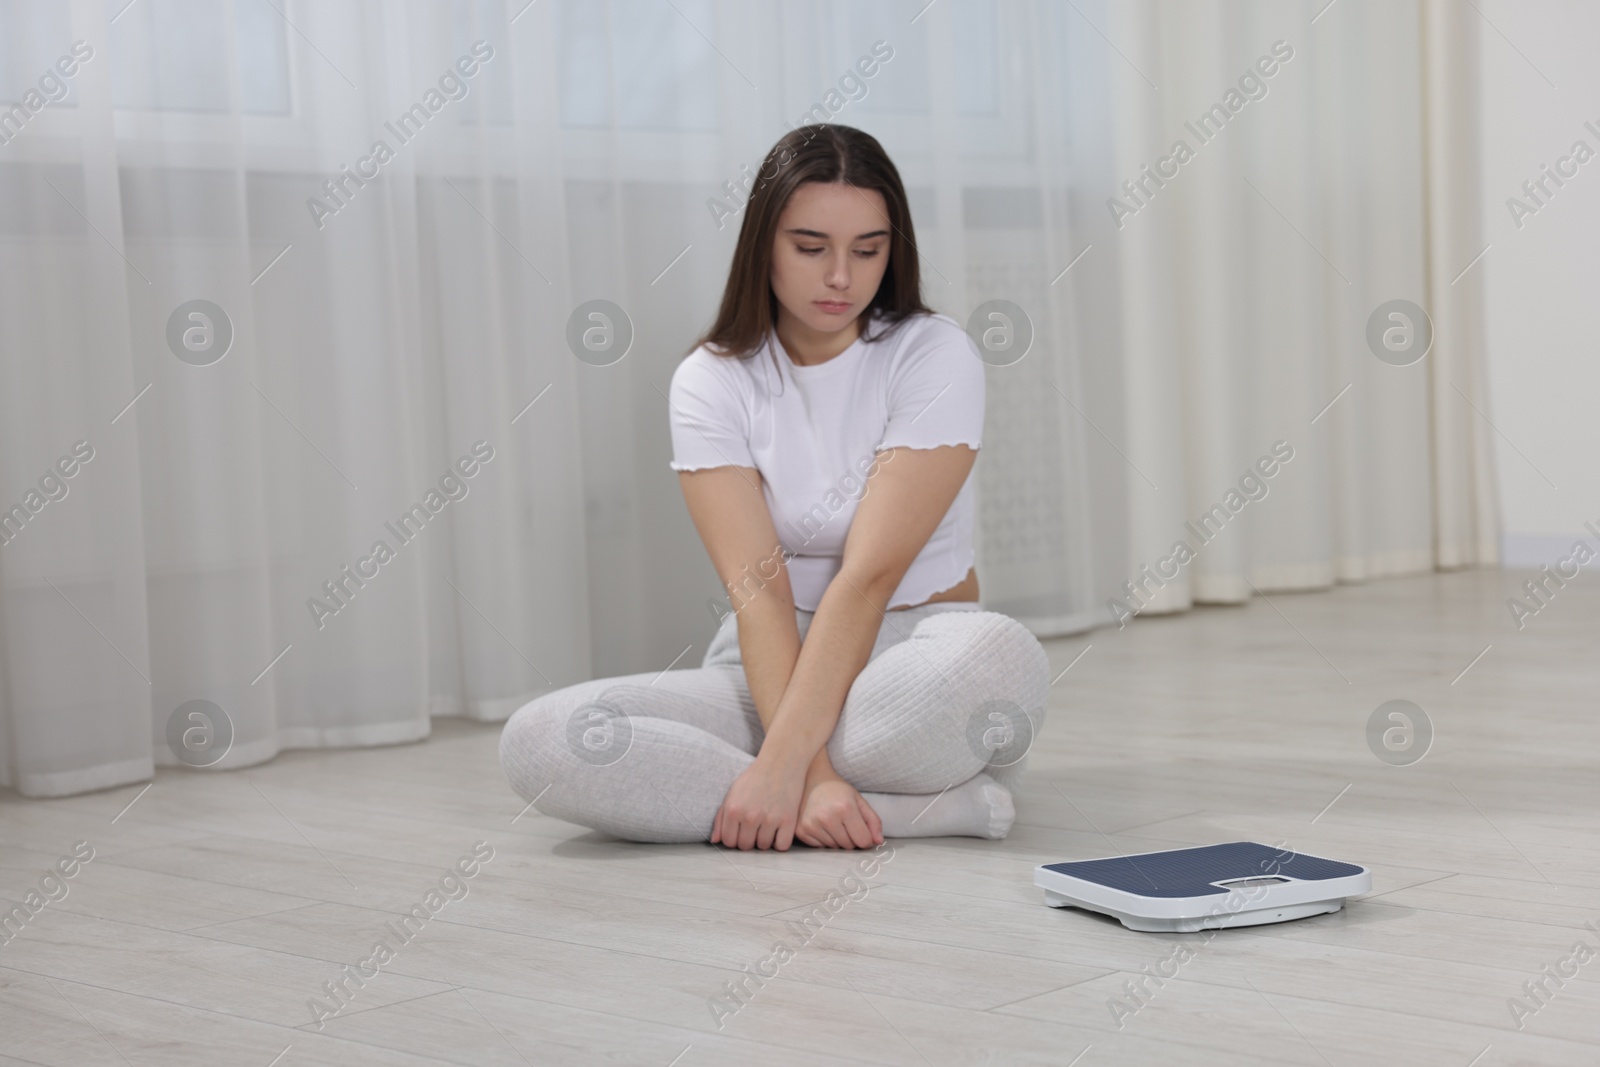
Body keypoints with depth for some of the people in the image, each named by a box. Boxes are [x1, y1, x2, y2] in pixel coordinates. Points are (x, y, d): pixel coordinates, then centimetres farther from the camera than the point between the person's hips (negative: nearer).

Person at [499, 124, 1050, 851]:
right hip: (770, 665, 3)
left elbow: (869, 575, -18)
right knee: (538, 741, -25)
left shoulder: (934, 357, -8)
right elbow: (757, 590, -14)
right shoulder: (710, 382, -1)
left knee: (1000, 654, -39)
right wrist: (811, 772, -28)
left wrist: (782, 763, -28)